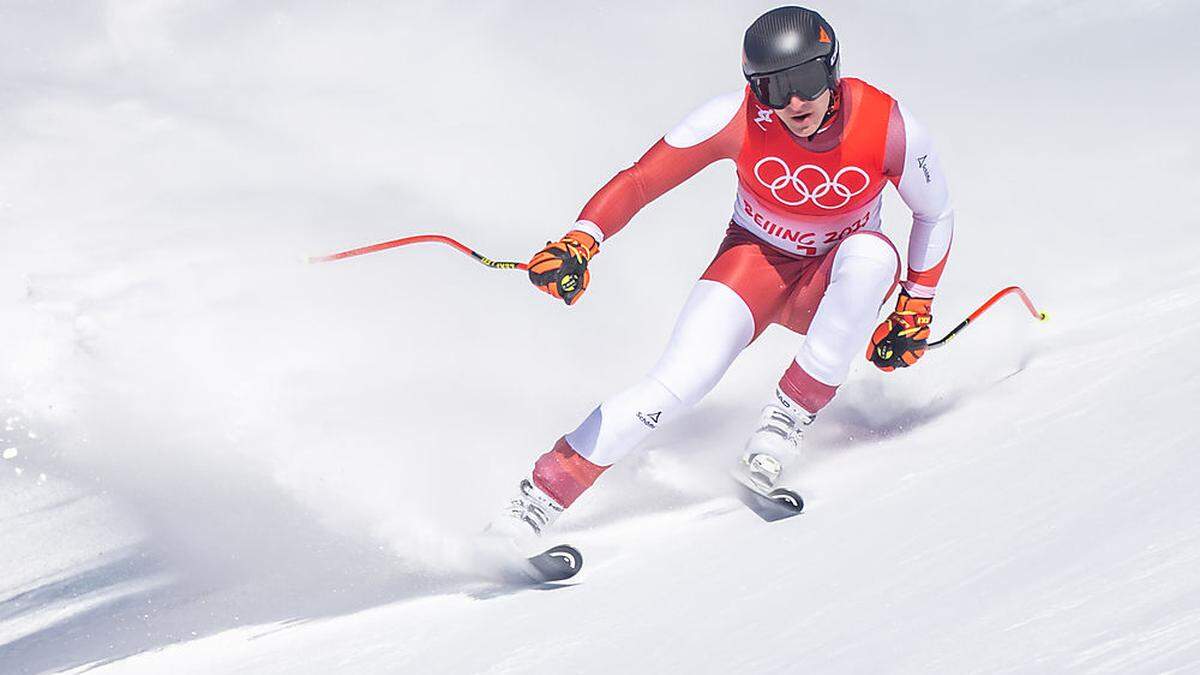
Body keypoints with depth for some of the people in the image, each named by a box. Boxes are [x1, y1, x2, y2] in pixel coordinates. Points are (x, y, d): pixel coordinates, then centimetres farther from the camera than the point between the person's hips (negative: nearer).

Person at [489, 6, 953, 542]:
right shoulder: (739, 118, -25)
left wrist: (914, 314, -5)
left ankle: (790, 416, -23)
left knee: (872, 255, -36)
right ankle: (534, 503, -20)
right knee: (678, 383, -26)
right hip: (755, 260, -1)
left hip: (833, 283, 1)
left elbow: (935, 216, -4)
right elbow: (638, 181, -22)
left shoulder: (889, 126, -23)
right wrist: (580, 243, -39)